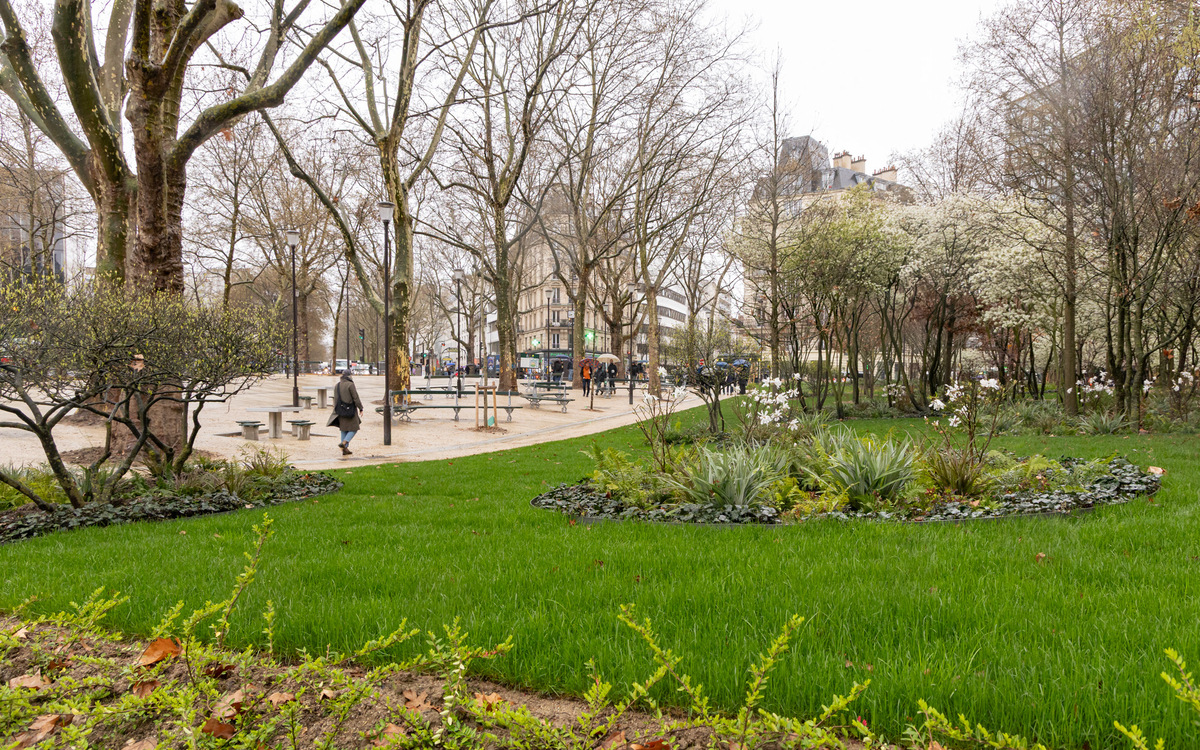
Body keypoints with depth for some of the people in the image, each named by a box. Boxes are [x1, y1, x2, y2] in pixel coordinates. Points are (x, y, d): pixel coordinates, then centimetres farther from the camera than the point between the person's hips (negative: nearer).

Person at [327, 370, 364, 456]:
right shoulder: (350, 385, -13)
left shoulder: (337, 385, 7)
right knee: (354, 429, 3)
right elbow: (355, 398, -14)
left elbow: (335, 399, 10)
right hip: (350, 410, -6)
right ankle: (344, 443, -16)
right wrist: (361, 409, -7)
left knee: (344, 430, 12)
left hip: (341, 411, 6)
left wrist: (336, 411, 16)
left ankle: (345, 449, 10)